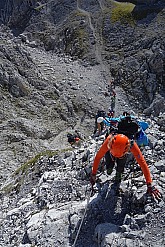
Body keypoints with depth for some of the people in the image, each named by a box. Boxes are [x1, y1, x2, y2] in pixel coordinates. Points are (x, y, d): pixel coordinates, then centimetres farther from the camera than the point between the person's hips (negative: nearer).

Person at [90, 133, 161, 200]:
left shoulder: (132, 145, -45)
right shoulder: (109, 141, -46)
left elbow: (142, 163, -41)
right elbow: (98, 157, -33)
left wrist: (149, 185, -42)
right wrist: (93, 174, -28)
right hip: (110, 151, 0)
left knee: (120, 169, -15)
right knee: (109, 168, -12)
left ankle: (118, 178, 19)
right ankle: (109, 168, 23)